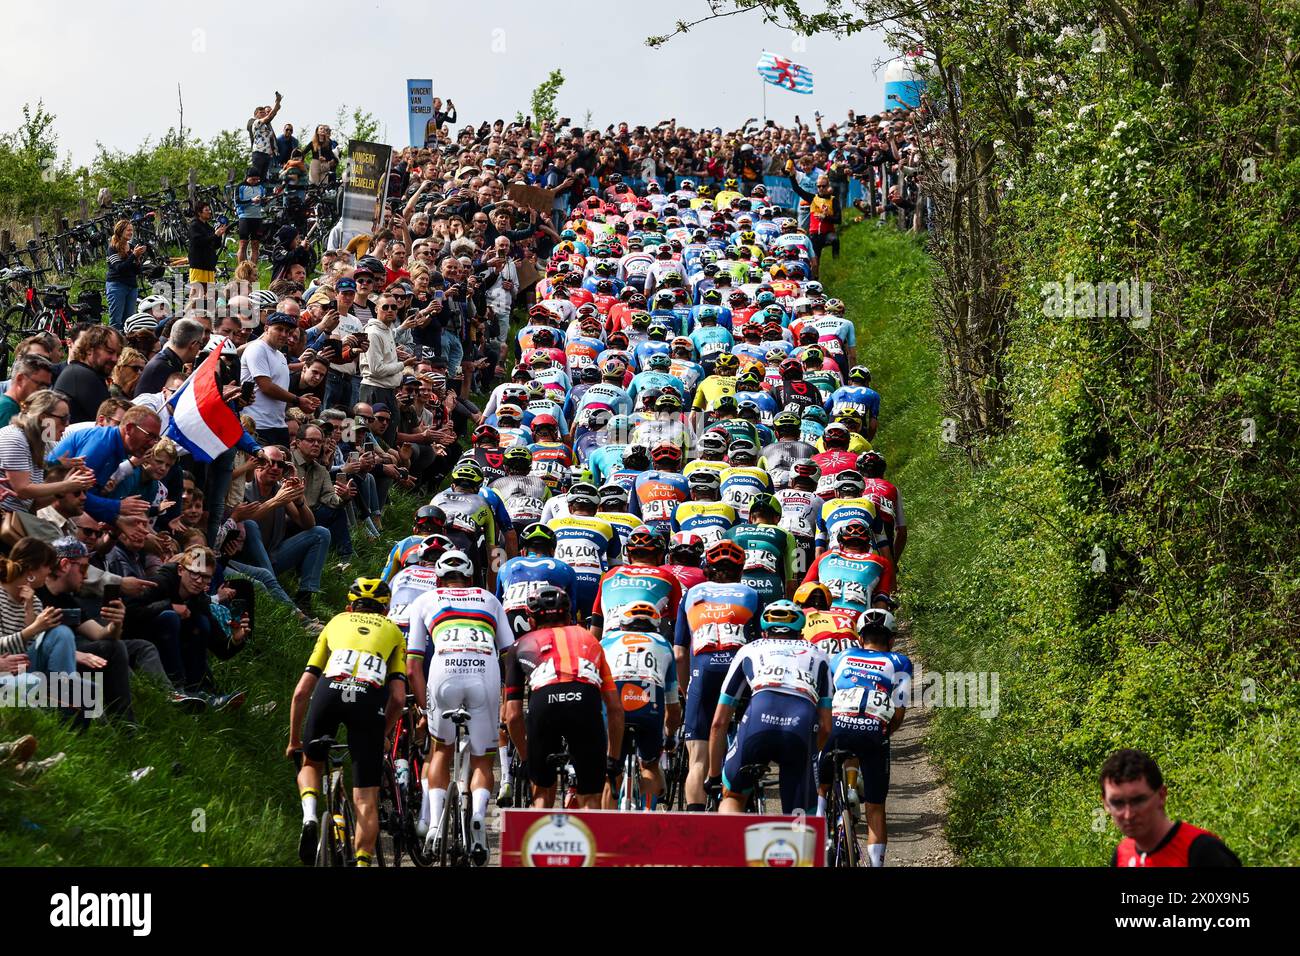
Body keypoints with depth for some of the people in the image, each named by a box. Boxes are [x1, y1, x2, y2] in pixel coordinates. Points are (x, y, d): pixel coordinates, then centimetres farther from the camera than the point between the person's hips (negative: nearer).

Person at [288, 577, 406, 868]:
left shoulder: (335, 623, 32)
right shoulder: (393, 631, 30)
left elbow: (300, 692, 27)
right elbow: (398, 698, 16)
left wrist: (294, 741, 37)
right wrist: (382, 734, 32)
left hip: (329, 691, 1)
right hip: (370, 698, -1)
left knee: (311, 764, 28)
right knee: (366, 800, 7)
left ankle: (310, 815, 1)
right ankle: (362, 862, -6)